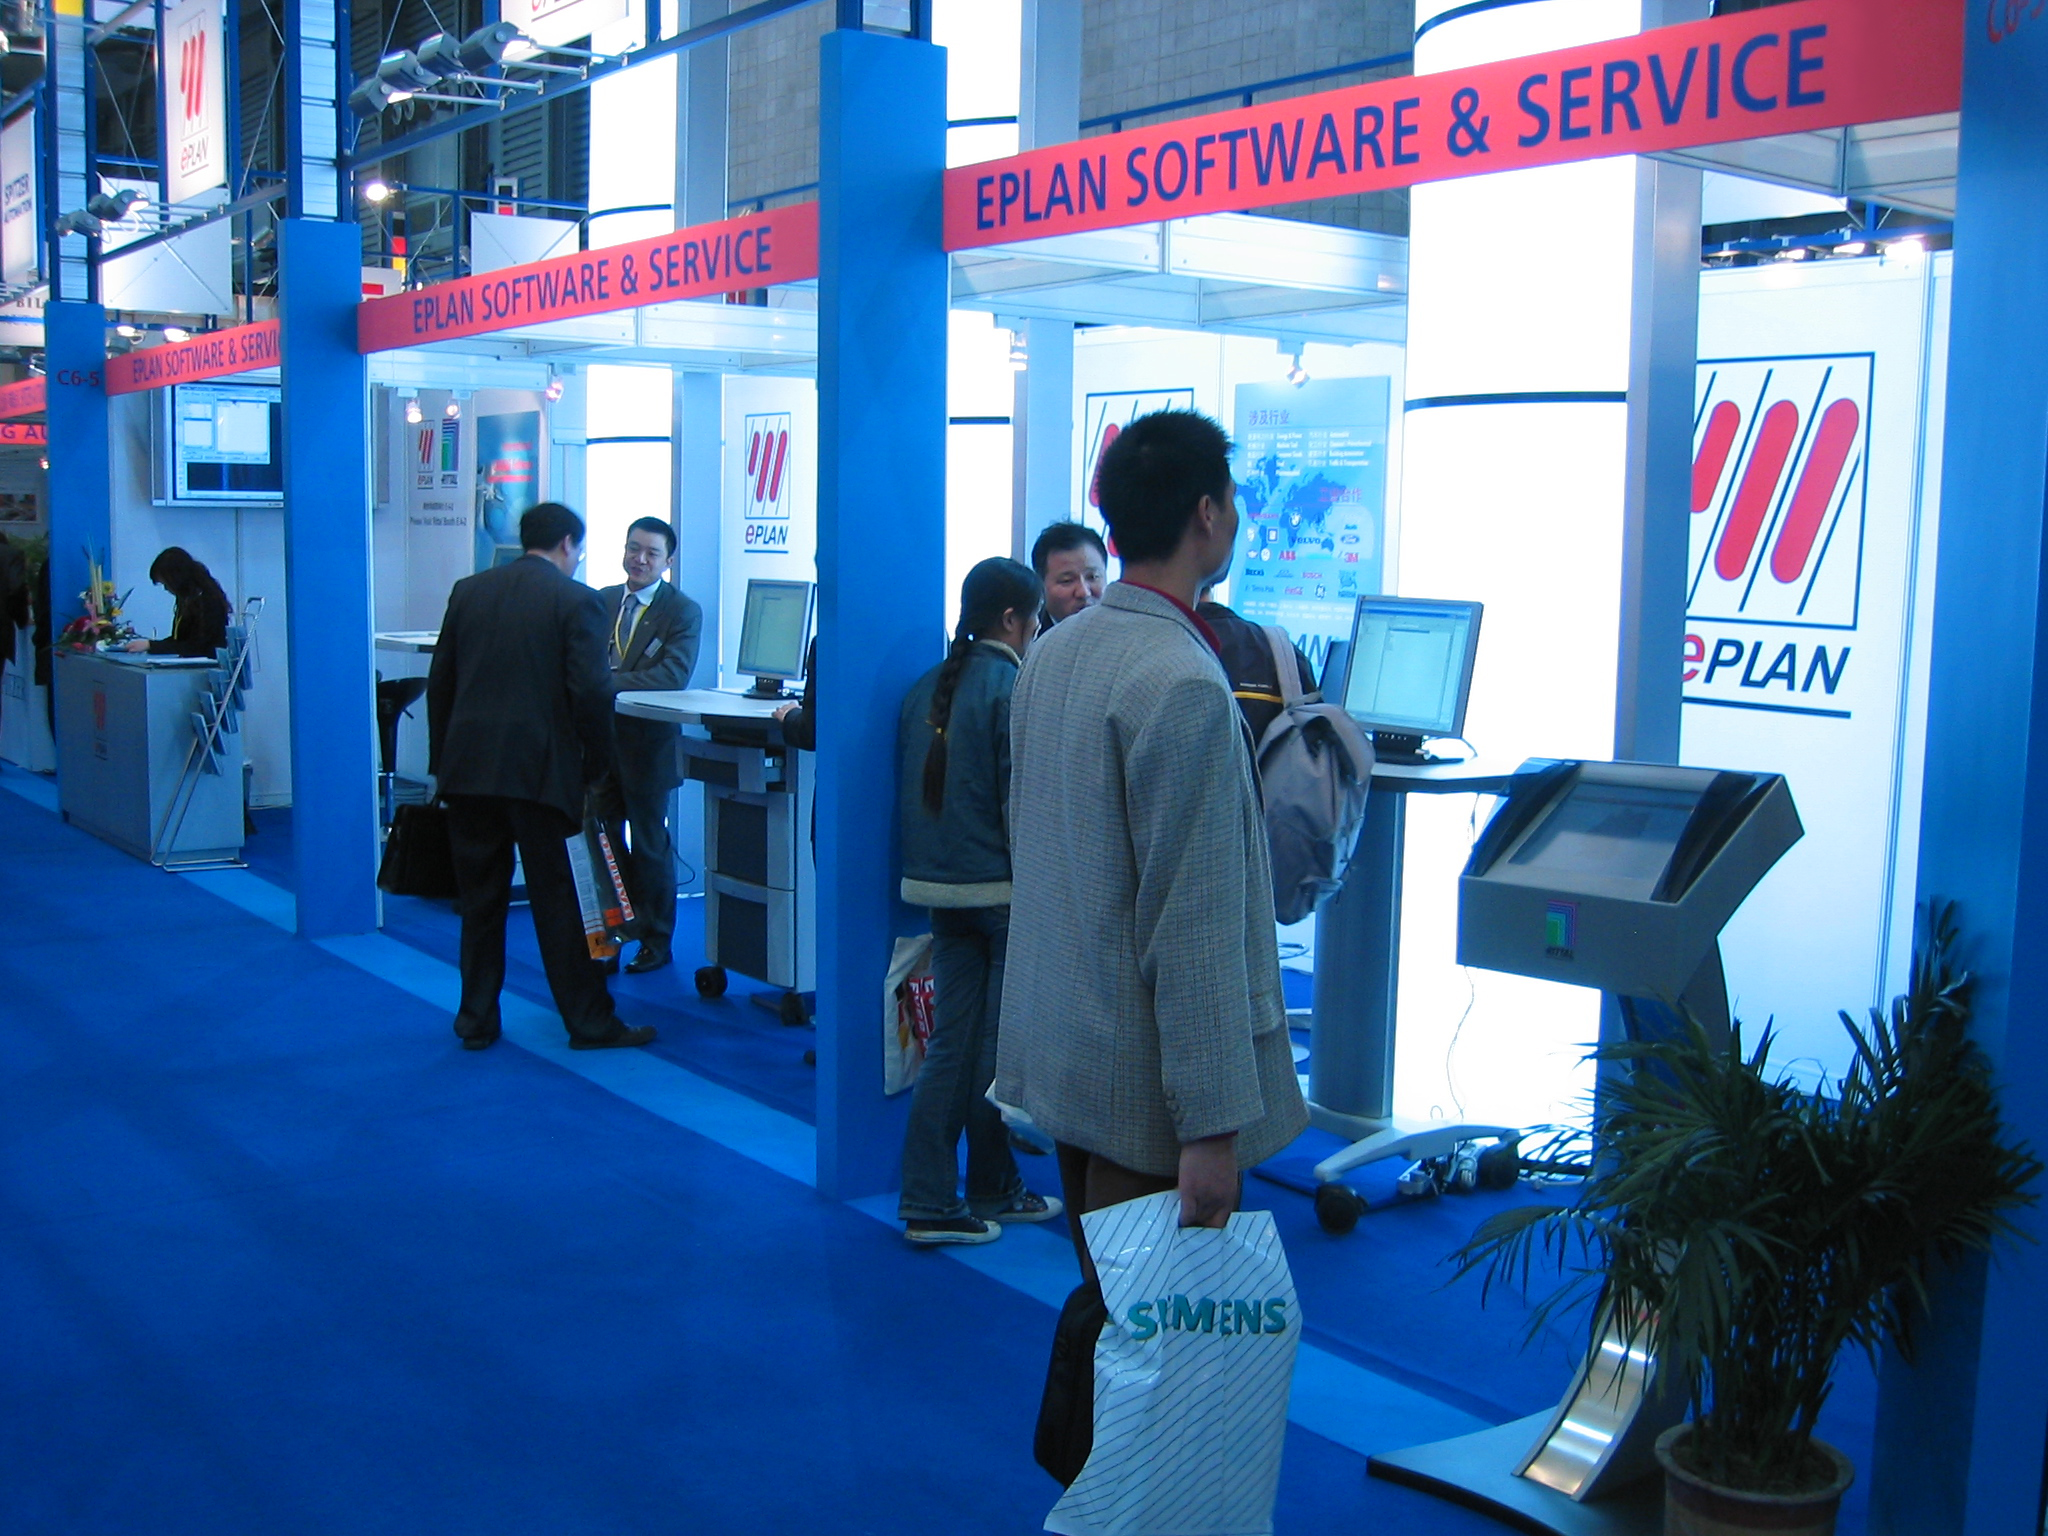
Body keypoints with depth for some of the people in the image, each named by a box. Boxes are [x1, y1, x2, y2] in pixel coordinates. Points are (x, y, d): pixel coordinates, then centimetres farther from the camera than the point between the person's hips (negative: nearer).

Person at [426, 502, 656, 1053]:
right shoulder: (578, 600, -5)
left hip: (467, 767, 4)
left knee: (480, 900, 13)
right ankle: (589, 1022, 10)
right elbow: (591, 693, -12)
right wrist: (595, 767, 1)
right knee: (560, 902, 3)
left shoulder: (468, 591, 10)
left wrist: (442, 761, 19)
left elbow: (439, 683, 12)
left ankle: (476, 1021, 19)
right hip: (540, 772, -4)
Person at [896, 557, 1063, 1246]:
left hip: (938, 885, 7)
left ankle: (929, 1200, 8)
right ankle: (992, 1190, 20)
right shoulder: (1015, 689, -13)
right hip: (1003, 888, -7)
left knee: (952, 1040, 9)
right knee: (1002, 1044, 7)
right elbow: (1024, 802, -15)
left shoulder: (927, 688, 10)